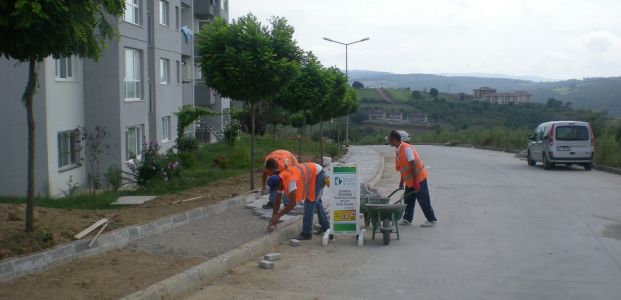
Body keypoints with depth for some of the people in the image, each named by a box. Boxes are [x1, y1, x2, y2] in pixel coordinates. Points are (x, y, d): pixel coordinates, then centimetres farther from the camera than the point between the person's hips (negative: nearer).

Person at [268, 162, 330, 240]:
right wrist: (274, 217, 4)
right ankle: (325, 226, 37)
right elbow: (277, 200, 4)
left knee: (309, 202, -12)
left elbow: (293, 203, -34)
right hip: (313, 174, 10)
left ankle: (307, 233, -9)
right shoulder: (280, 180, -4)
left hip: (318, 175, -10)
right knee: (316, 201, 22)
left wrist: (278, 215, -28)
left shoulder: (290, 180, -33)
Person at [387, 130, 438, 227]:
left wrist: (416, 182, -25)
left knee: (424, 201, -2)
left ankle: (432, 220, 6)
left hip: (419, 179, -9)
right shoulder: (399, 150, 7)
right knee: (408, 200, 12)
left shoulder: (407, 149, -22)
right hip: (410, 180, 9)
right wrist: (402, 181, 18)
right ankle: (407, 219, 22)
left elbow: (413, 165, -25)